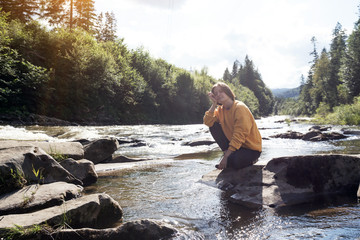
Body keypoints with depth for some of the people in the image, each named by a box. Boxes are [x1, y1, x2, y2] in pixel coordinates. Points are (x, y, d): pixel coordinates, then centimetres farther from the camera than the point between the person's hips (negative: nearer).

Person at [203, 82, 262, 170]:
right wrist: (214, 104, -14)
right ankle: (227, 152, -1)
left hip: (251, 148, -6)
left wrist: (226, 157, -27)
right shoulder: (220, 109, 3)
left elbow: (239, 136, -26)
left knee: (233, 161, -35)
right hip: (234, 144, 7)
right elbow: (207, 122, -11)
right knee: (213, 126, -7)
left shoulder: (240, 107, -21)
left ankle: (249, 159, -1)